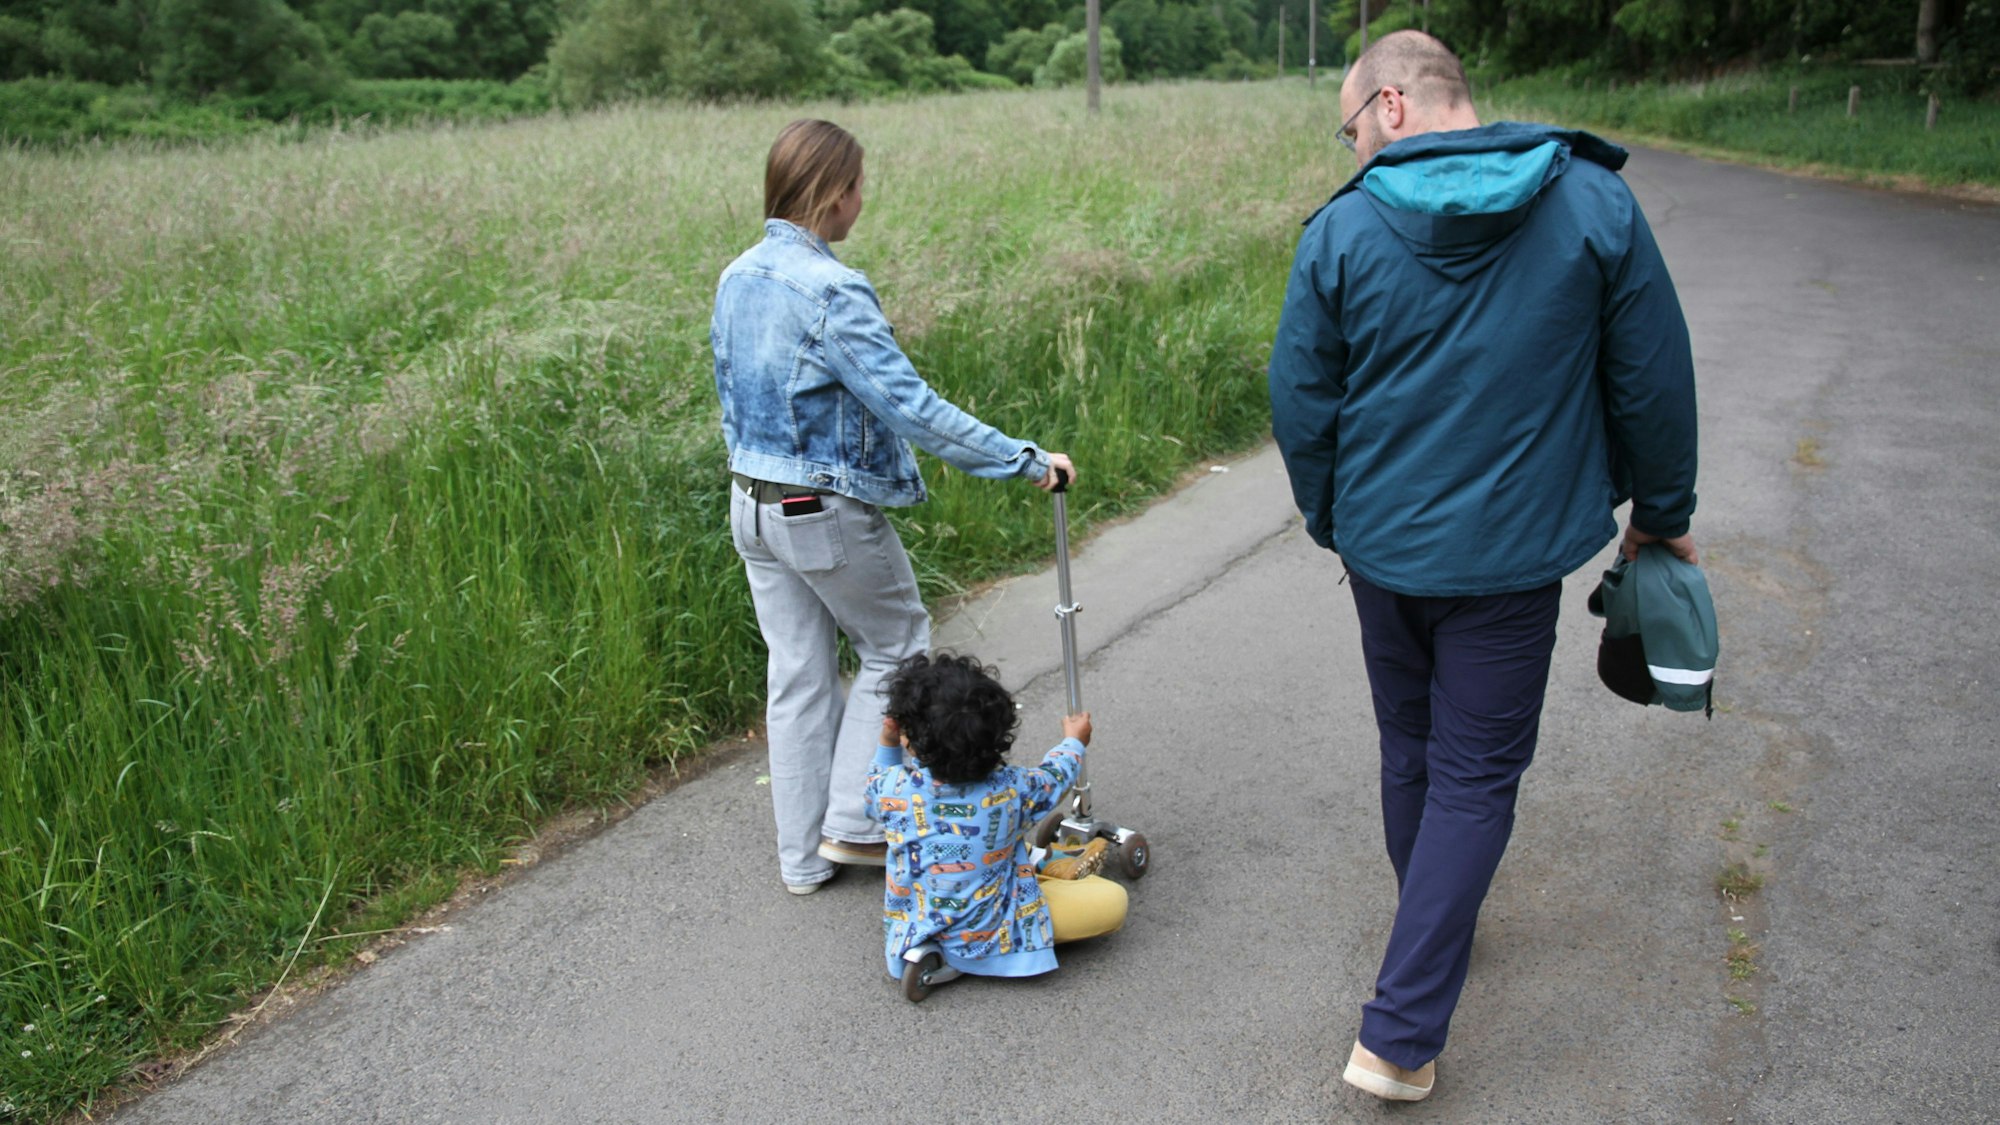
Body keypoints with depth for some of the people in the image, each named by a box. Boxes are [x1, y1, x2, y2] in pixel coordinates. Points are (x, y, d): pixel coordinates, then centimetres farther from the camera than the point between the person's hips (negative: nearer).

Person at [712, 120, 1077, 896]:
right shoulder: (830, 292, -22)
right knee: (895, 646, 14)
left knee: (796, 672, 15)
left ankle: (802, 855, 25)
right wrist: (1022, 459, -20)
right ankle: (852, 824, 15)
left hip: (753, 507, 8)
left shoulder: (738, 279, 5)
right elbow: (909, 406, -25)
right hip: (827, 515, -8)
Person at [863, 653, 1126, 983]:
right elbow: (1050, 782, 5)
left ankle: (1047, 864, 29)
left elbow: (873, 794, 8)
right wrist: (1073, 743, 22)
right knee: (1113, 900, 3)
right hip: (988, 939, -4)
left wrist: (887, 744, 9)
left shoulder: (894, 787, -19)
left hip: (914, 929, 4)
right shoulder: (1011, 790, -21)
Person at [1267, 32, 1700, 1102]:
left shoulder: (1341, 230, -9)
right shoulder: (1596, 205, -8)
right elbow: (1653, 386, -3)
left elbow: (1300, 407, -3)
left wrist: (1330, 522, 14)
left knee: (1411, 755, 22)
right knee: (1476, 778, 7)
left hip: (1383, 547, 2)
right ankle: (1400, 1034, 5)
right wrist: (1662, 512, 13)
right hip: (1511, 553, -1)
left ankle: (1435, 928, 45)